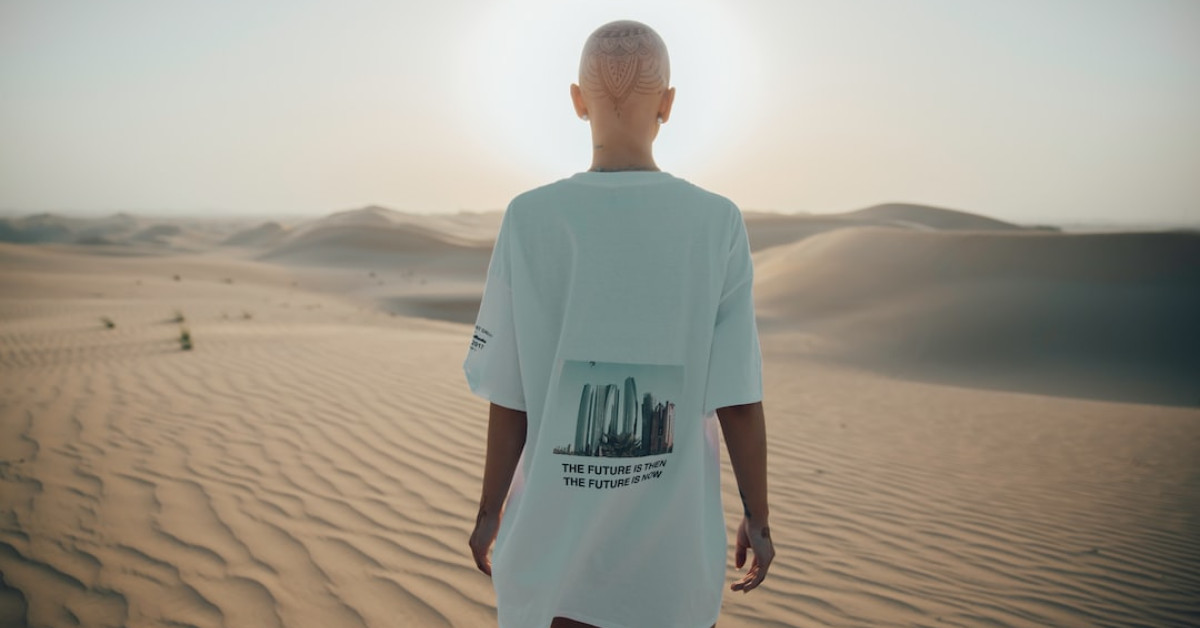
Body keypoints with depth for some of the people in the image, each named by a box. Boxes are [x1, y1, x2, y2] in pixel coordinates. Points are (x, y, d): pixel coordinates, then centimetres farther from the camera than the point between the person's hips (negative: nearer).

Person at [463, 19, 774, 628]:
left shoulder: (529, 218, -9)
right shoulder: (718, 223, -8)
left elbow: (511, 402, -6)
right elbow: (739, 401, -8)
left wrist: (489, 513, 7)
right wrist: (757, 519, 5)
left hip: (555, 538, 0)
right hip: (676, 546, 0)